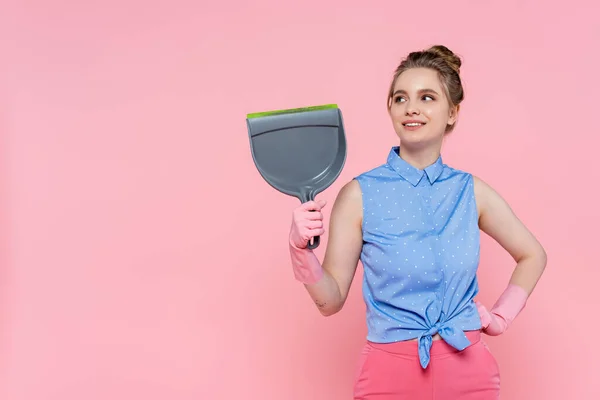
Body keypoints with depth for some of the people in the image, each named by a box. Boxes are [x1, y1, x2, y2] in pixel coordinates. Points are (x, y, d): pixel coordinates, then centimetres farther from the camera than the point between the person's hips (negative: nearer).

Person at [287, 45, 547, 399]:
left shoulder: (471, 191, 0)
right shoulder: (359, 194, -8)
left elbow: (532, 255, 16)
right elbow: (331, 300, -6)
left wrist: (502, 317, 6)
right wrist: (301, 249, -21)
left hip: (468, 370, 3)